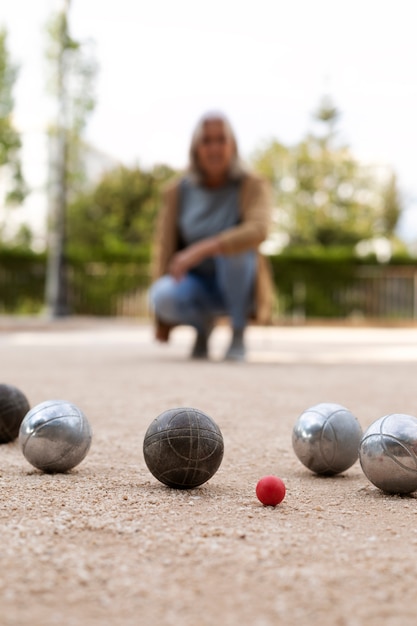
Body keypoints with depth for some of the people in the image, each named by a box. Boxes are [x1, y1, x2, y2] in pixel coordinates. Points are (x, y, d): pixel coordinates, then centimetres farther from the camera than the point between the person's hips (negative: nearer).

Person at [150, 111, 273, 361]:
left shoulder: (252, 186, -13)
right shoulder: (177, 192, -5)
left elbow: (258, 230, -33)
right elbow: (165, 250, -2)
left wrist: (202, 249, -44)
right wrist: (162, 319, -3)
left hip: (238, 286, -2)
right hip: (198, 286, 2)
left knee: (232, 245, -35)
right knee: (163, 296, -33)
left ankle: (239, 334, -16)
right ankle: (203, 325, 2)